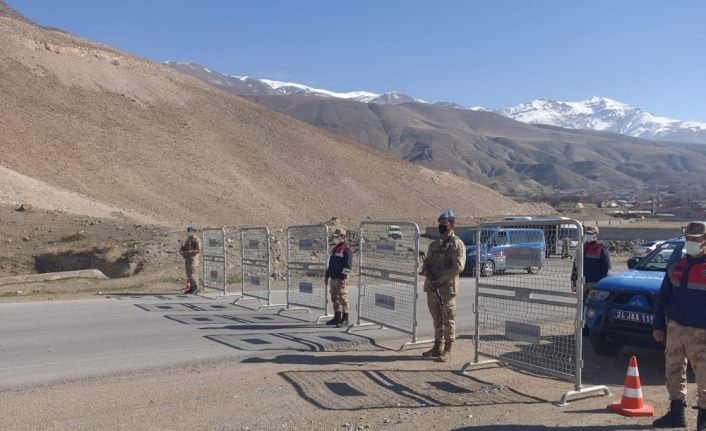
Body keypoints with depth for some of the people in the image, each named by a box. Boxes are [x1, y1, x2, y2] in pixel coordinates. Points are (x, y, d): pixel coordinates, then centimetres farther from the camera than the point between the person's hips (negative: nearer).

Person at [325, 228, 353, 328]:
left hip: (341, 279, -9)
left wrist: (343, 278, -20)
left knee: (343, 298, -8)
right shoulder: (334, 249, 19)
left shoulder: (347, 250, -10)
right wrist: (327, 275, 21)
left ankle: (345, 319, -5)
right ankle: (337, 317, 22)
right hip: (333, 278, 9)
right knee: (334, 298, 13)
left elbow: (347, 265, -15)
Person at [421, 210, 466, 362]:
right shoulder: (434, 244, 17)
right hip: (431, 288, 7)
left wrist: (440, 279, -20)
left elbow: (458, 266, -16)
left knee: (448, 320, -1)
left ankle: (448, 351, 5)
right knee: (437, 320, 14)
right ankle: (437, 347, 22)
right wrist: (427, 272, -7)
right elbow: (427, 263, 17)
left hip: (447, 289, -7)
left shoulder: (457, 244, -6)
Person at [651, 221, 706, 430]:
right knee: (674, 372, 12)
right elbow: (663, 297, 14)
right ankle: (676, 413, 25)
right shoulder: (676, 267, 10)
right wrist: (658, 325, 11)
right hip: (674, 328, 6)